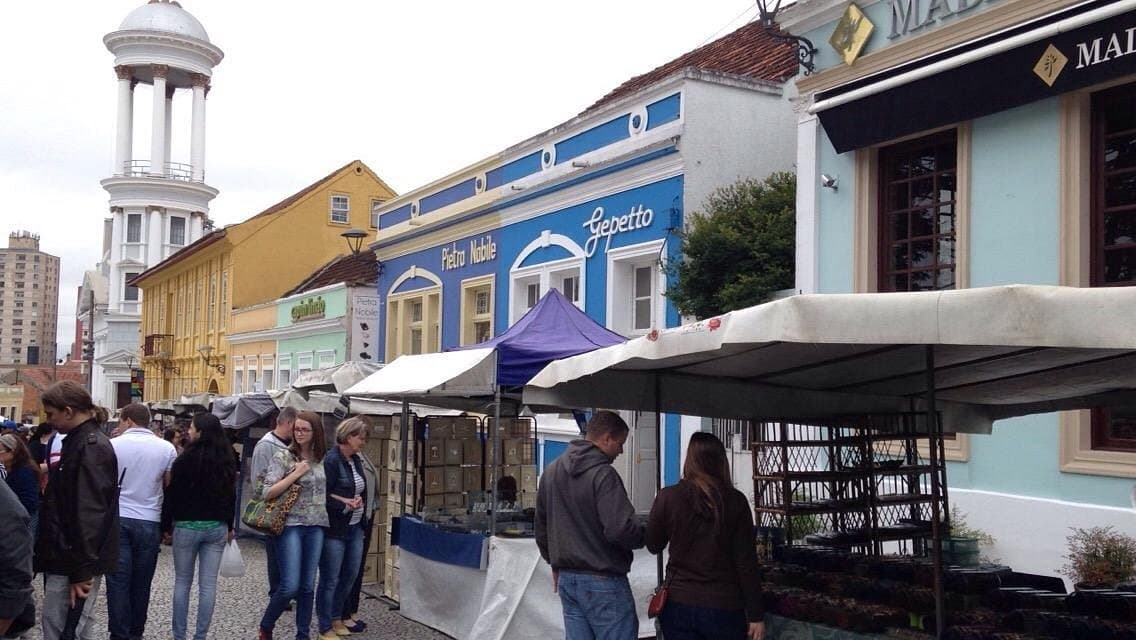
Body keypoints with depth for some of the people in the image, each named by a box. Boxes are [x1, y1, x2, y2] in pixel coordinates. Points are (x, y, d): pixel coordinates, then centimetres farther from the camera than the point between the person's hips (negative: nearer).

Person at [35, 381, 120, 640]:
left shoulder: (92, 448, -17)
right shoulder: (79, 441, 15)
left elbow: (89, 513, -23)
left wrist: (81, 571, -24)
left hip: (74, 562, -10)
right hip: (64, 557, 10)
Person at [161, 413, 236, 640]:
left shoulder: (186, 459, -10)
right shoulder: (226, 461, 5)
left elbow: (172, 495, -7)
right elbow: (231, 496, 13)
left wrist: (166, 526, 2)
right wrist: (229, 526, 22)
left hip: (187, 526, -3)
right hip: (217, 527, 4)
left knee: (182, 582, 8)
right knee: (208, 585, 4)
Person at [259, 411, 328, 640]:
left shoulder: (322, 458, 7)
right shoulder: (283, 457, -6)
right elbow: (268, 493, -11)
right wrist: (296, 473, -16)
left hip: (316, 527, 4)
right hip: (291, 525, -4)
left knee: (308, 585, 9)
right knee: (290, 586, -6)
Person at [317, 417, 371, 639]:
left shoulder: (356, 460, 9)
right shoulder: (331, 460, -16)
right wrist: (346, 503, -25)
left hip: (355, 527, 8)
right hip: (334, 529, -8)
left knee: (350, 576, 15)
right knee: (330, 579, 1)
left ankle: (337, 618, 32)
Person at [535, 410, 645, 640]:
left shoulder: (551, 471, 10)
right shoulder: (603, 474, -16)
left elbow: (541, 526, 18)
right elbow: (620, 529, -24)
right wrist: (643, 536, -4)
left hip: (566, 578, 8)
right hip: (603, 580, -8)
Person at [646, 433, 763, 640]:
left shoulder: (667, 497, -7)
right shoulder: (736, 501, -7)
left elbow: (653, 546, 7)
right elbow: (746, 563, -6)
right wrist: (755, 616, 0)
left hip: (678, 605, 1)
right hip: (724, 607, 0)